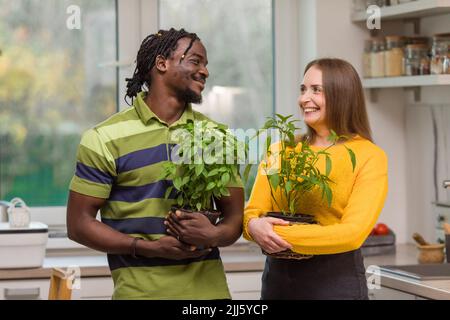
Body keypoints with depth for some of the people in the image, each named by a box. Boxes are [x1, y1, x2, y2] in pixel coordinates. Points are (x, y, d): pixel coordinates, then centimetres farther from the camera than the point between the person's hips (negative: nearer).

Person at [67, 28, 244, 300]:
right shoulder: (106, 138, -4)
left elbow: (236, 216, 9)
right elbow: (79, 223, -5)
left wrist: (215, 235, -14)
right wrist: (149, 247, -17)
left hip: (210, 288, 4)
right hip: (140, 290, -3)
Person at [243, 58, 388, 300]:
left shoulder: (368, 156, -7)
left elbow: (353, 233, -16)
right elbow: (253, 211, 2)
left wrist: (281, 235, -22)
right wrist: (254, 226, -22)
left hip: (336, 279, -4)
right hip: (277, 276, 4)